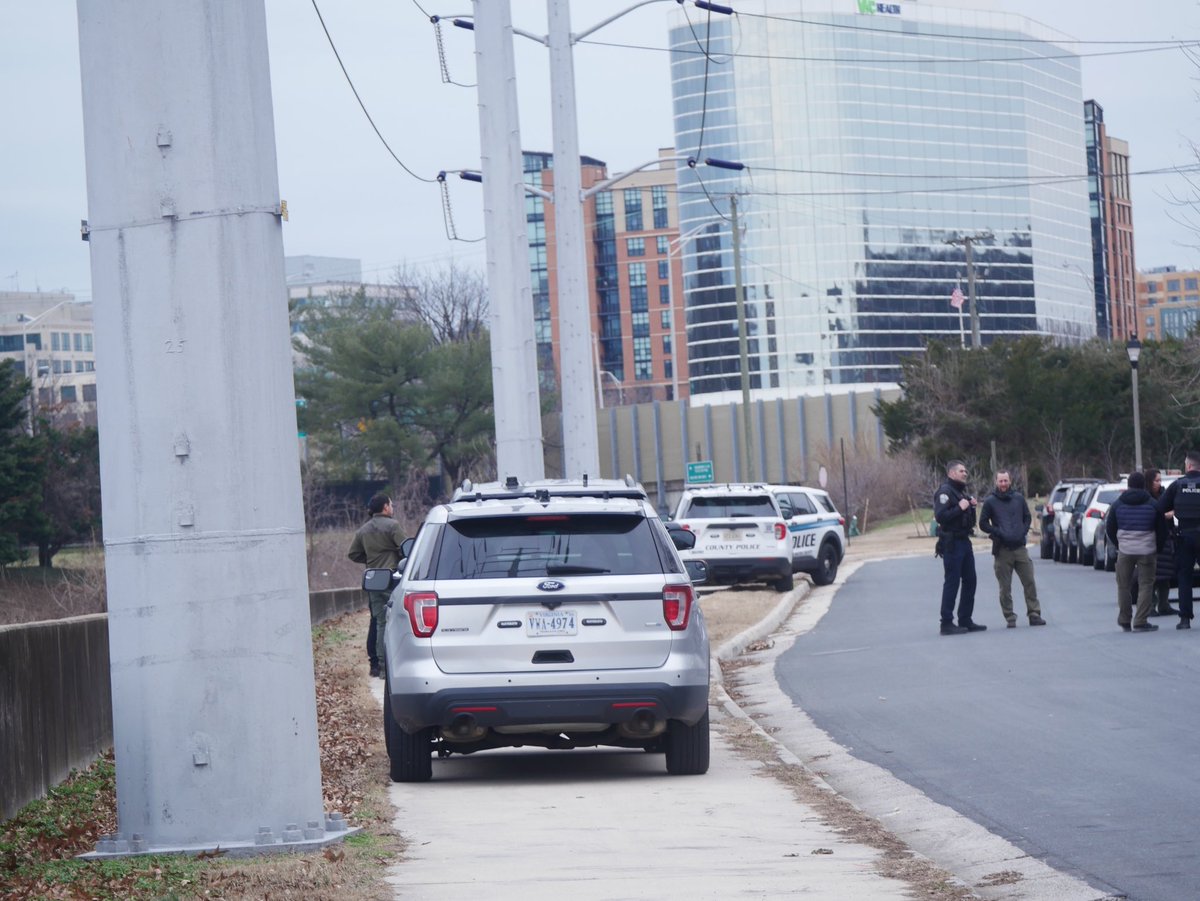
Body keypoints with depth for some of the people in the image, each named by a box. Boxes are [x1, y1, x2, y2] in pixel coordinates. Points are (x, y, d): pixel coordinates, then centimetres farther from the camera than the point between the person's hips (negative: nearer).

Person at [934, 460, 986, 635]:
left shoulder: (961, 491, 18)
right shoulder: (945, 492, -12)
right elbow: (940, 516, -23)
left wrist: (971, 507, 9)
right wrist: (960, 508, -24)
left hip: (964, 541, 10)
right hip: (952, 543, -10)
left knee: (969, 581, 10)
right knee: (951, 583, -8)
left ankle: (965, 620, 17)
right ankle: (947, 623, -6)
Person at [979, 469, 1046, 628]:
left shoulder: (1019, 498, 9)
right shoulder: (990, 501, 1)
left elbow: (1027, 518, 18)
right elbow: (983, 523, 2)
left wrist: (1023, 532, 1)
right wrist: (998, 533, -10)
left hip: (1020, 548, 2)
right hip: (1002, 549, -2)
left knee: (1029, 582, 0)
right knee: (1005, 587, 0)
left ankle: (1034, 615, 6)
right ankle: (1010, 618, 6)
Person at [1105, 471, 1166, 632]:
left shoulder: (1117, 504, 4)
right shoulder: (1152, 504, 1)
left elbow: (1110, 528, 10)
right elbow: (1162, 529, 5)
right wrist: (1157, 549, 17)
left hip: (1125, 551, 2)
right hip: (1146, 551, -2)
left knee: (1123, 585, 12)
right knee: (1145, 585, 1)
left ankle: (1124, 621, 15)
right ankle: (1140, 622, -6)